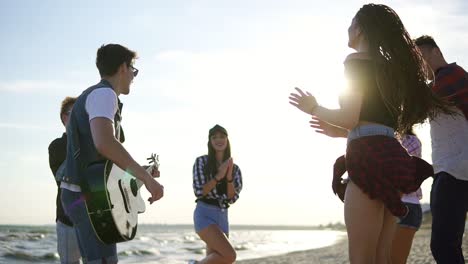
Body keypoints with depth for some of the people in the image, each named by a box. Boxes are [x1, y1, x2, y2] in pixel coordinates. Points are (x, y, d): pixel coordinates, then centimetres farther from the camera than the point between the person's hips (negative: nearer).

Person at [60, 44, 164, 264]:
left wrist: (142, 173, 27)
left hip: (82, 193, 10)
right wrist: (146, 177, -27)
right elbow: (104, 142, -30)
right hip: (88, 195, -10)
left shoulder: (90, 95, 22)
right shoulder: (104, 94, -11)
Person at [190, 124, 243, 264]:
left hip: (222, 217, 6)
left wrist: (229, 176, -15)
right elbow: (199, 191, -10)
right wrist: (218, 176, -18)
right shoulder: (201, 161, -1)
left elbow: (232, 198, 0)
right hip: (205, 215, -6)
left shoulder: (234, 168, 10)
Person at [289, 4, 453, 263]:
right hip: (390, 158, 9)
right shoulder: (389, 66, 24)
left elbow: (350, 117, -10)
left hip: (370, 158, -9)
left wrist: (315, 109, 7)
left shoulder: (357, 61, -1)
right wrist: (340, 131, 35)